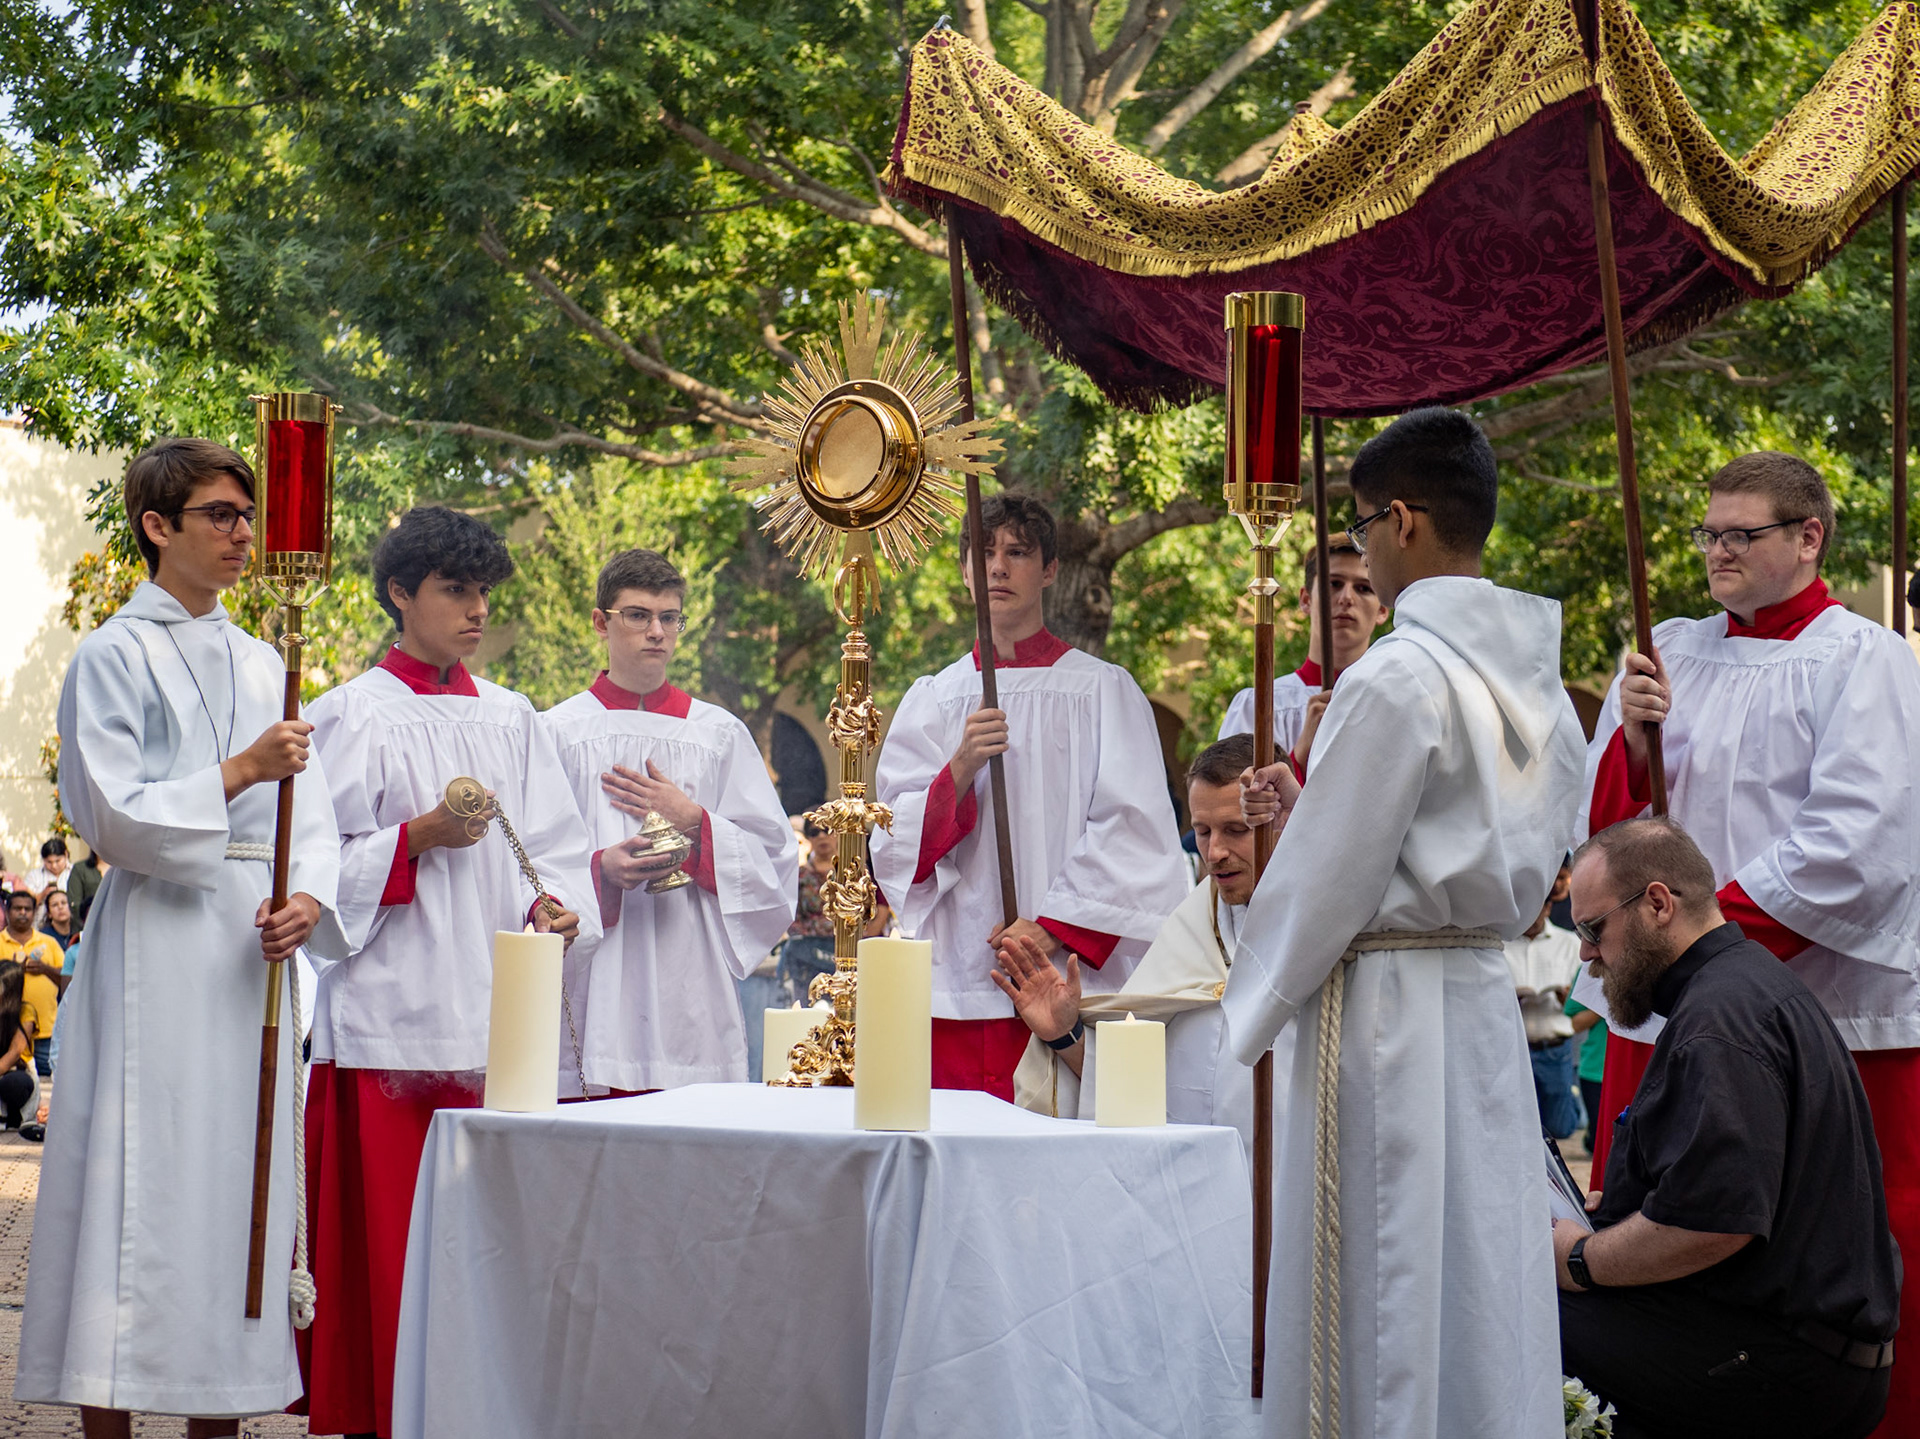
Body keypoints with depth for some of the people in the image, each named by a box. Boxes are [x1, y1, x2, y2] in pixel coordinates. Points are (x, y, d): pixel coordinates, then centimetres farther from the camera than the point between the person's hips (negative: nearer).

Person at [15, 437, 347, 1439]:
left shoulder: (260, 663, 16)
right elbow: (110, 812, -9)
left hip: (253, 943, 6)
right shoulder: (114, 656, -1)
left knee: (238, 1175, 6)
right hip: (157, 944, -6)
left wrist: (310, 896, -7)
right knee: (142, 1179, -7)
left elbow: (308, 807, 11)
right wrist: (239, 772, -14)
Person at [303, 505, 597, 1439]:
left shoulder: (512, 718, 16)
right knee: (387, 1243, -6)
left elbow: (556, 845, 13)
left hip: (498, 1010, 4)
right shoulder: (353, 717, 2)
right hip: (392, 1013, -4)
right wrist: (419, 838, -16)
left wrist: (557, 906, -8)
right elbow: (316, 868, -3)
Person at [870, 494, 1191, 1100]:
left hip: (1069, 982, -2)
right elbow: (893, 844, 7)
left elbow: (1131, 833, -2)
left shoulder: (1102, 691, 6)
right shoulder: (932, 700, 15)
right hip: (956, 988, 3)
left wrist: (1054, 927, -13)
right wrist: (960, 771, -10)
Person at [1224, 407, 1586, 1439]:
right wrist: (1311, 810, 18)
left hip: (1387, 1002, -8)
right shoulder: (1533, 673, 9)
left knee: (1385, 1294, -1)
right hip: (1485, 997, 8)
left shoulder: (1396, 676, -17)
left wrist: (1256, 1007, 0)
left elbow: (1332, 878, -14)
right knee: (1480, 1269, 12)